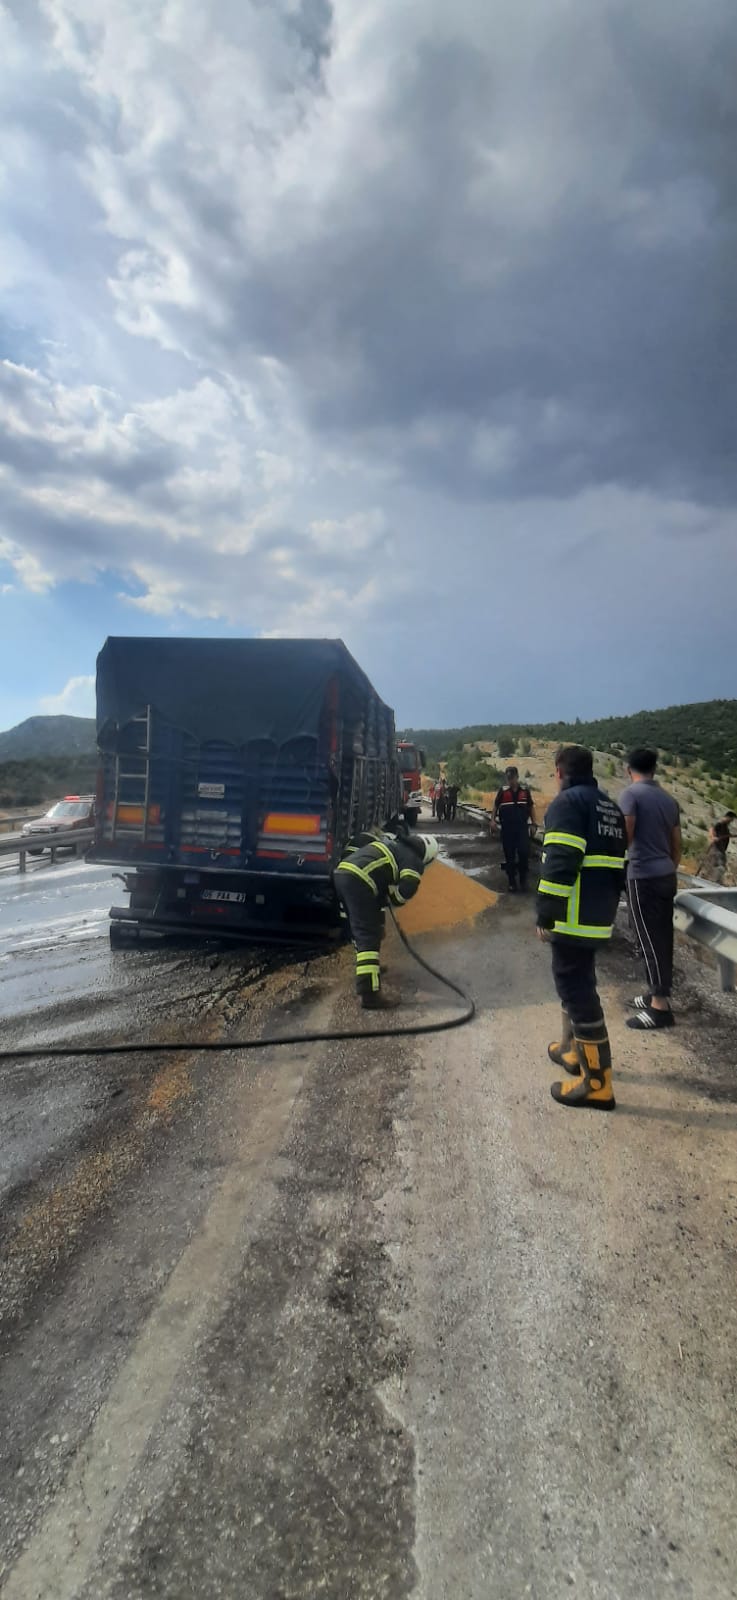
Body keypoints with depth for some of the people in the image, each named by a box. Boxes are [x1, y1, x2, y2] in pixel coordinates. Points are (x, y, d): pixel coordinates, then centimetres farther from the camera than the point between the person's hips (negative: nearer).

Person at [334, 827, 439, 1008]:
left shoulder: (390, 840, 28)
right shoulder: (414, 861, 6)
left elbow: (361, 839, 29)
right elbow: (408, 887, -9)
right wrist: (395, 898, 13)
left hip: (341, 871, 8)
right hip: (358, 881, -8)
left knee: (359, 929, 26)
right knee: (369, 937, -7)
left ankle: (367, 966, 43)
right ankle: (369, 993, -11)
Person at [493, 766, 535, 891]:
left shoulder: (525, 790, 0)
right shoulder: (502, 790, -1)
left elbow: (531, 806, 9)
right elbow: (496, 805, 7)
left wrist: (533, 823, 7)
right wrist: (493, 820, -4)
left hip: (522, 827, 0)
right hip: (507, 828, 0)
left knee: (524, 852, -6)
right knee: (509, 855, 5)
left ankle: (523, 878, 15)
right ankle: (511, 882, 15)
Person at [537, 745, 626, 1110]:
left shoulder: (567, 801, -11)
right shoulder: (611, 807, 18)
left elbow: (560, 863, -20)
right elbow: (617, 863, 21)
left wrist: (545, 913, -16)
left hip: (573, 917, -10)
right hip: (600, 915, 10)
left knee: (576, 987, -5)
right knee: (576, 980, 23)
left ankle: (597, 1082, -1)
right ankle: (572, 1049, 36)